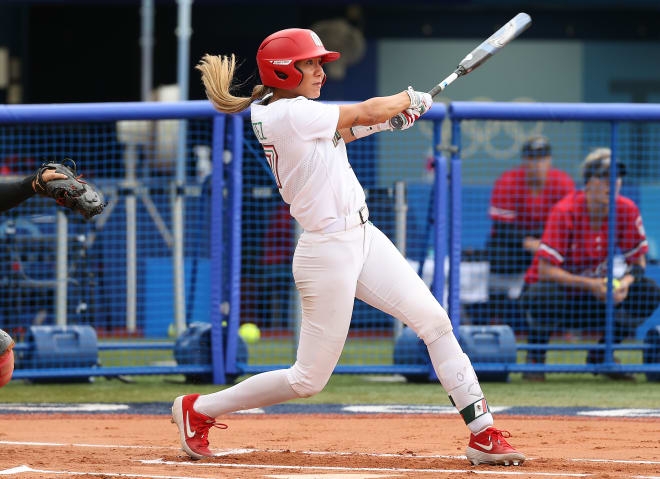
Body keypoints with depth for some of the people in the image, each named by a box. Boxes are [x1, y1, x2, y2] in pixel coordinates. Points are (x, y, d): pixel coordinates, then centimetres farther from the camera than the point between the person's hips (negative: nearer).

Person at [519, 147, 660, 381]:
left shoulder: (627, 210, -10)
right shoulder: (565, 212, -23)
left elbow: (638, 261, -1)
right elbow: (545, 270, -27)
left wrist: (625, 282, -25)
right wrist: (590, 284, -37)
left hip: (595, 300, 5)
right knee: (545, 296, -40)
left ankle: (601, 356, 4)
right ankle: (535, 358, -7)